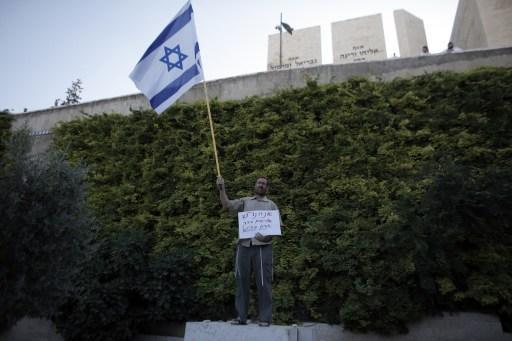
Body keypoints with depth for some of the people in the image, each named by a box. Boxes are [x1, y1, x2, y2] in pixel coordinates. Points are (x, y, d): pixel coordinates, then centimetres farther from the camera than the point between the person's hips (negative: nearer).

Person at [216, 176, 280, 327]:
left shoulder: (271, 205, 12)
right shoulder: (244, 201, 15)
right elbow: (227, 205, 0)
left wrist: (268, 235, -14)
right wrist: (221, 188, -12)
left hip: (262, 247, -2)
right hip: (244, 246, 2)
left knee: (263, 283, -1)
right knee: (241, 282, 6)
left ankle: (265, 318, 8)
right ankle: (241, 316, 15)